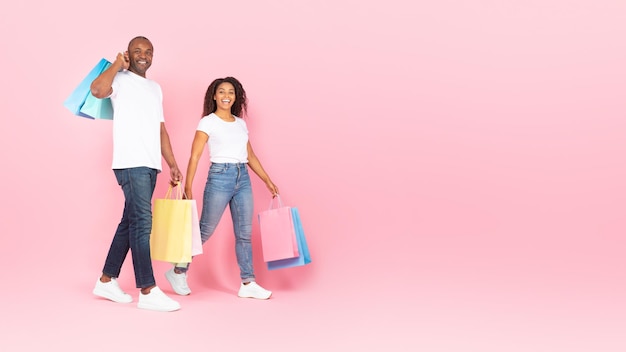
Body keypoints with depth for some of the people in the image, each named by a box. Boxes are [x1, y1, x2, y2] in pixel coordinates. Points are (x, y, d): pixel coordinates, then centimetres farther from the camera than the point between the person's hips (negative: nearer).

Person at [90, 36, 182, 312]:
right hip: (131, 163, -8)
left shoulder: (155, 88, 23)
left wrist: (172, 163, 17)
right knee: (142, 222, -12)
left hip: (151, 165, 8)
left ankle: (106, 281, 20)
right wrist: (118, 64, -8)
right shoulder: (121, 80, 1)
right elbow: (97, 89, -23)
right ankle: (148, 291, -11)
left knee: (131, 222, 10)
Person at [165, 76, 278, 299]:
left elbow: (250, 156, 20)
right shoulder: (208, 122, -1)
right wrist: (188, 188, -16)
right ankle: (178, 272, 18)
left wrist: (268, 181, 17)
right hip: (219, 177, -5)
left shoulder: (241, 123, 15)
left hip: (243, 179, 5)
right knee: (205, 231, 0)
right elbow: (195, 156, -8)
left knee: (244, 233, 4)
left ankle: (248, 284, 9)